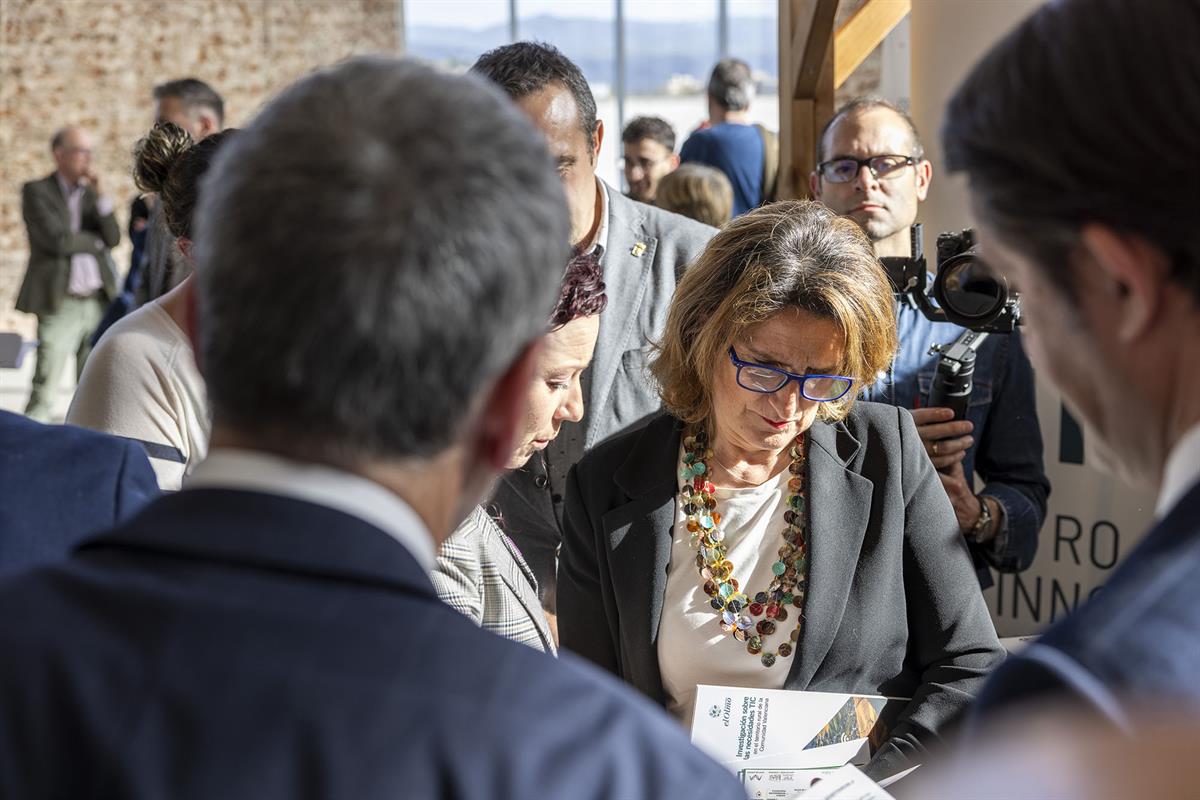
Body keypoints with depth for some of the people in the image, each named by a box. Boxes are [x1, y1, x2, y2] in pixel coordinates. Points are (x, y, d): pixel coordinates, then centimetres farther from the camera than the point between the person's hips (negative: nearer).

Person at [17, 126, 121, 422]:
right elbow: (57, 241, -13)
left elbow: (113, 238, 2)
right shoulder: (36, 191, -1)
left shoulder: (91, 193, 16)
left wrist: (99, 193, -7)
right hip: (61, 305, -5)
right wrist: (96, 241, 2)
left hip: (98, 301, 5)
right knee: (44, 390, -8)